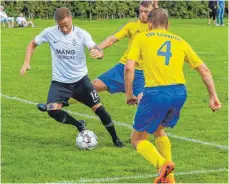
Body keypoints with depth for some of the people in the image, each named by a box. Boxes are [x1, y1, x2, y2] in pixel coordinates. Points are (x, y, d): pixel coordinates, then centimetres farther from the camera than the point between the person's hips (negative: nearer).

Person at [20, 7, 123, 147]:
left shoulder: (82, 34, -12)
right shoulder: (50, 33, -9)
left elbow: (96, 49, -25)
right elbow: (33, 44, 8)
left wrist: (98, 53, -51)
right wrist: (27, 62, -6)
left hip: (80, 79, 0)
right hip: (60, 82, 0)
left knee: (98, 107, -3)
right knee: (52, 110, -22)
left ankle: (115, 139, 18)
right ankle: (79, 125, 6)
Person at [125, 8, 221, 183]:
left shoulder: (141, 38, 9)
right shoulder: (179, 41, 19)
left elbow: (129, 68, -3)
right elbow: (204, 69, 17)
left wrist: (129, 95, 7)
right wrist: (213, 96, 21)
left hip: (155, 93, -5)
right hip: (179, 93, 5)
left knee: (137, 139, 12)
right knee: (158, 130, 31)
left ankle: (162, 164, -17)